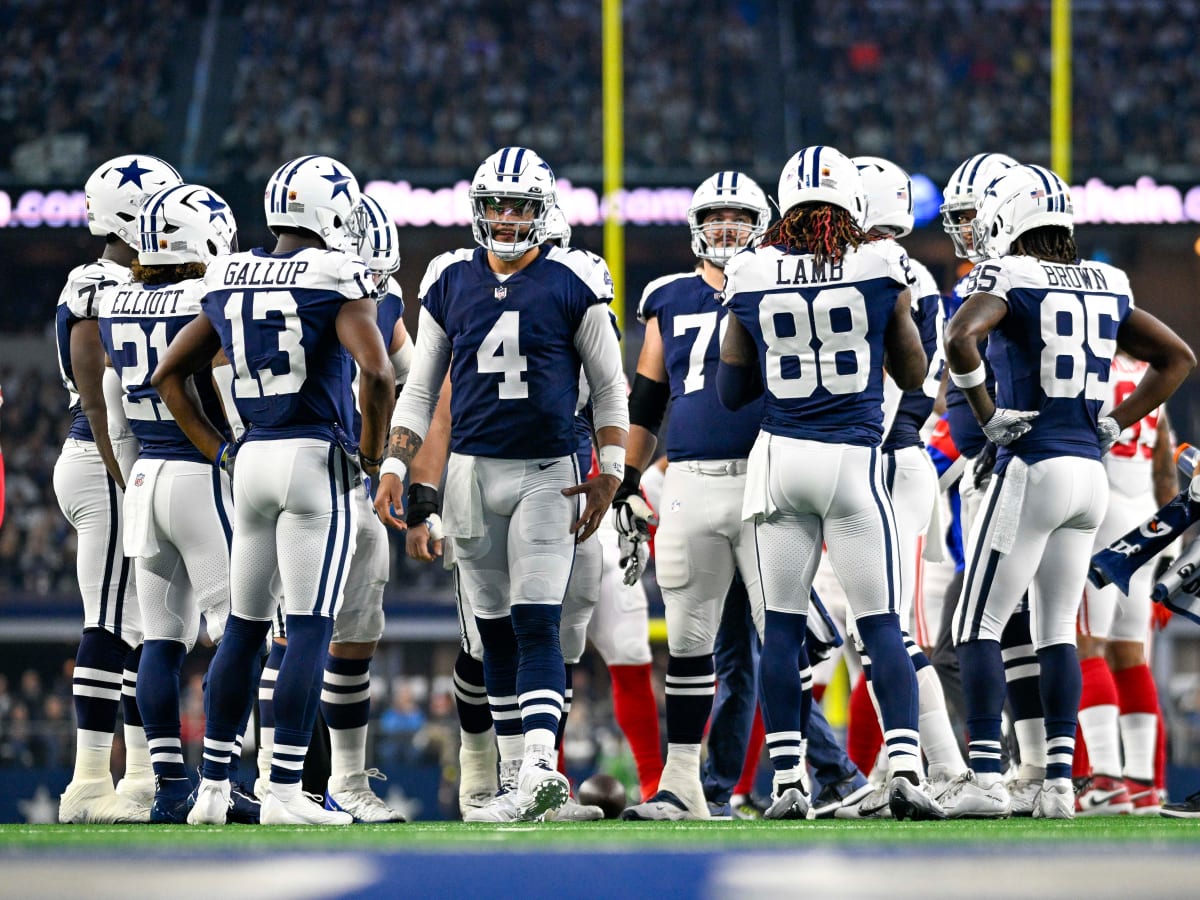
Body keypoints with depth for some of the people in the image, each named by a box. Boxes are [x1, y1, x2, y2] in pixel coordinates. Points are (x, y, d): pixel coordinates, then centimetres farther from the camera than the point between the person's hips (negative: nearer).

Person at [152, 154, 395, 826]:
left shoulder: (230, 281, 10)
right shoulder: (338, 280, -9)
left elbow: (169, 374, 16)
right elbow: (378, 374, -20)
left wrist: (218, 450, 17)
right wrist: (372, 451, -6)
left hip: (252, 461, 6)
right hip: (318, 458, -6)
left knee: (244, 626, 14)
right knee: (311, 628, -3)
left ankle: (214, 785, 16)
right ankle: (285, 790, -7)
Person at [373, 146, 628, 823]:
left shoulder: (572, 285, -3)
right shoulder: (451, 283, 7)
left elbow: (610, 388, 3)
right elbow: (420, 389, 13)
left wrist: (609, 476, -4)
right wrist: (395, 468, 2)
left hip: (548, 475, -4)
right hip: (472, 472, 4)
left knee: (537, 626, -14)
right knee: (496, 633, 8)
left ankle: (540, 766, -24)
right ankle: (517, 774, 13)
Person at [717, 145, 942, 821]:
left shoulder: (752, 279, 1)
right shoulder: (882, 270, -3)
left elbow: (732, 390, 10)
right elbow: (914, 374, 10)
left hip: (782, 457, 1)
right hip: (855, 458, -1)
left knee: (782, 625, 7)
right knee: (882, 624, 2)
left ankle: (788, 778, 4)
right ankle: (904, 766, -10)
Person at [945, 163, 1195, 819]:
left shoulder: (1009, 279, -8)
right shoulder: (1105, 286, 12)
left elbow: (961, 340, -26)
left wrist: (987, 415, -13)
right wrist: (1116, 424, 14)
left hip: (1031, 468, -6)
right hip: (1091, 471, 6)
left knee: (980, 625, 0)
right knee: (1057, 630, 12)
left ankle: (986, 776, -8)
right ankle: (1059, 781, 6)